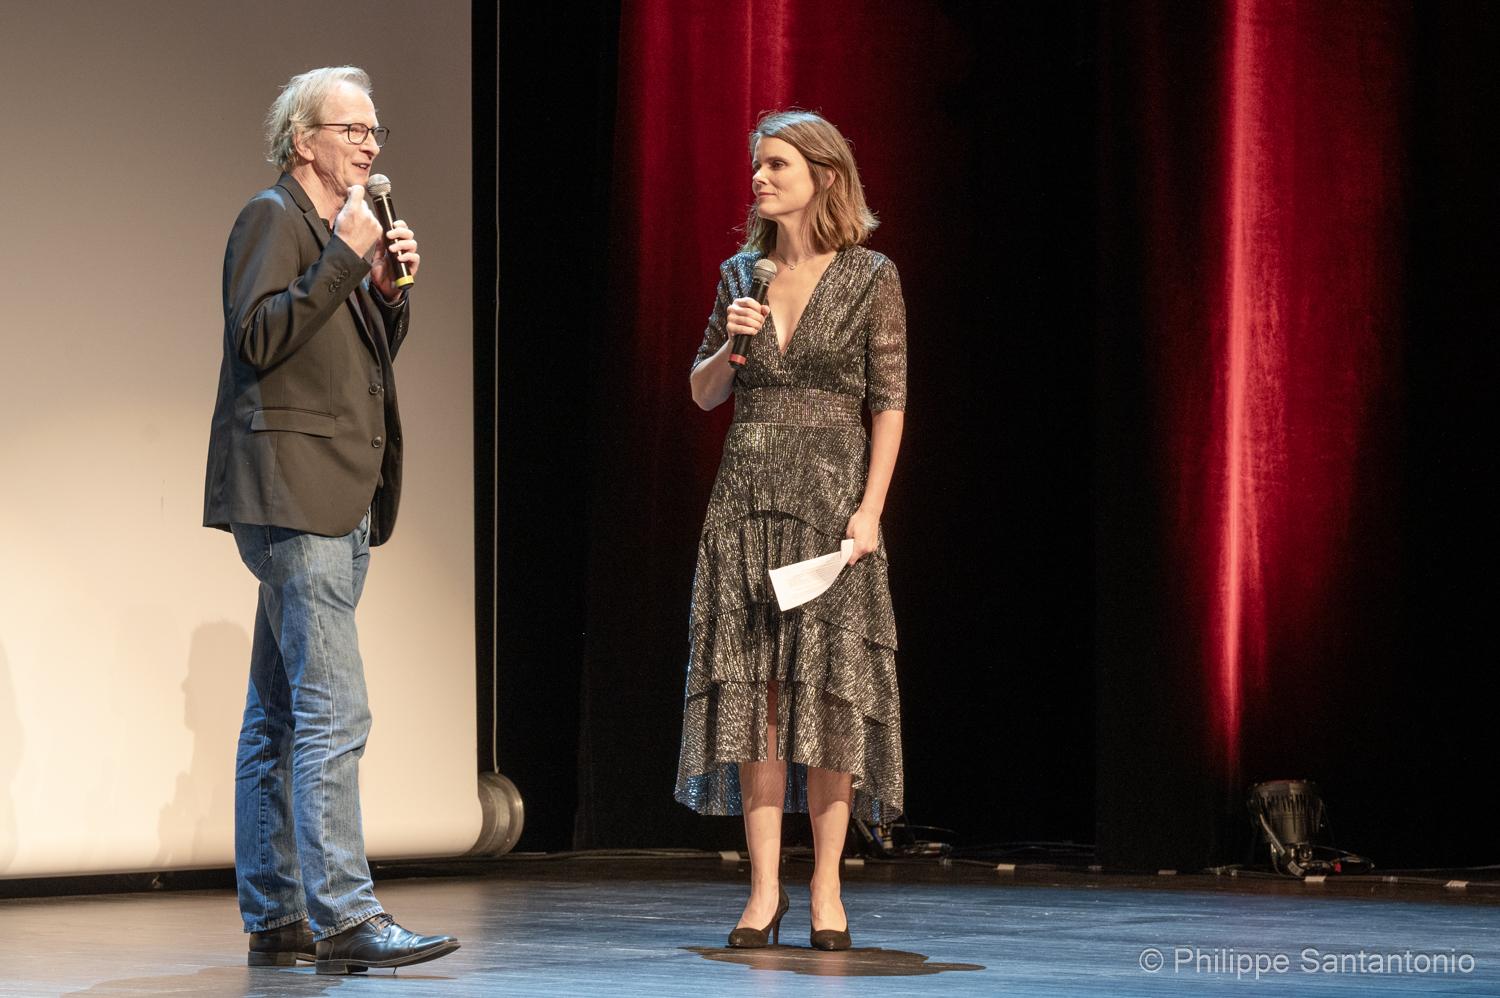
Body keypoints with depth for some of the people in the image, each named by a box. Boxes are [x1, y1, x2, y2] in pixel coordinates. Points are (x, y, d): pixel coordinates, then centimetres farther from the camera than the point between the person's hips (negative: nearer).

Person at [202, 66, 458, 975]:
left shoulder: (344, 229, 21)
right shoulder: (273, 219, -5)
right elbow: (258, 336, -17)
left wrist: (389, 288, 4)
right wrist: (344, 259, -17)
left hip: (342, 501, 9)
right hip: (291, 494, -9)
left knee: (281, 715, 10)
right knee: (334, 712, -15)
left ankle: (275, 918, 13)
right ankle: (343, 916, -17)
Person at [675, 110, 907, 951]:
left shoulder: (870, 278, -1)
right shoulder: (742, 273, 11)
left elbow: (890, 402, -4)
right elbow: (703, 392, 15)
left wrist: (870, 508, -12)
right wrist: (731, 342, -5)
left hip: (829, 495, -4)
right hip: (747, 495, 4)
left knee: (829, 687, -4)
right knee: (754, 689, 0)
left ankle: (826, 889, 2)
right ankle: (765, 889, 2)